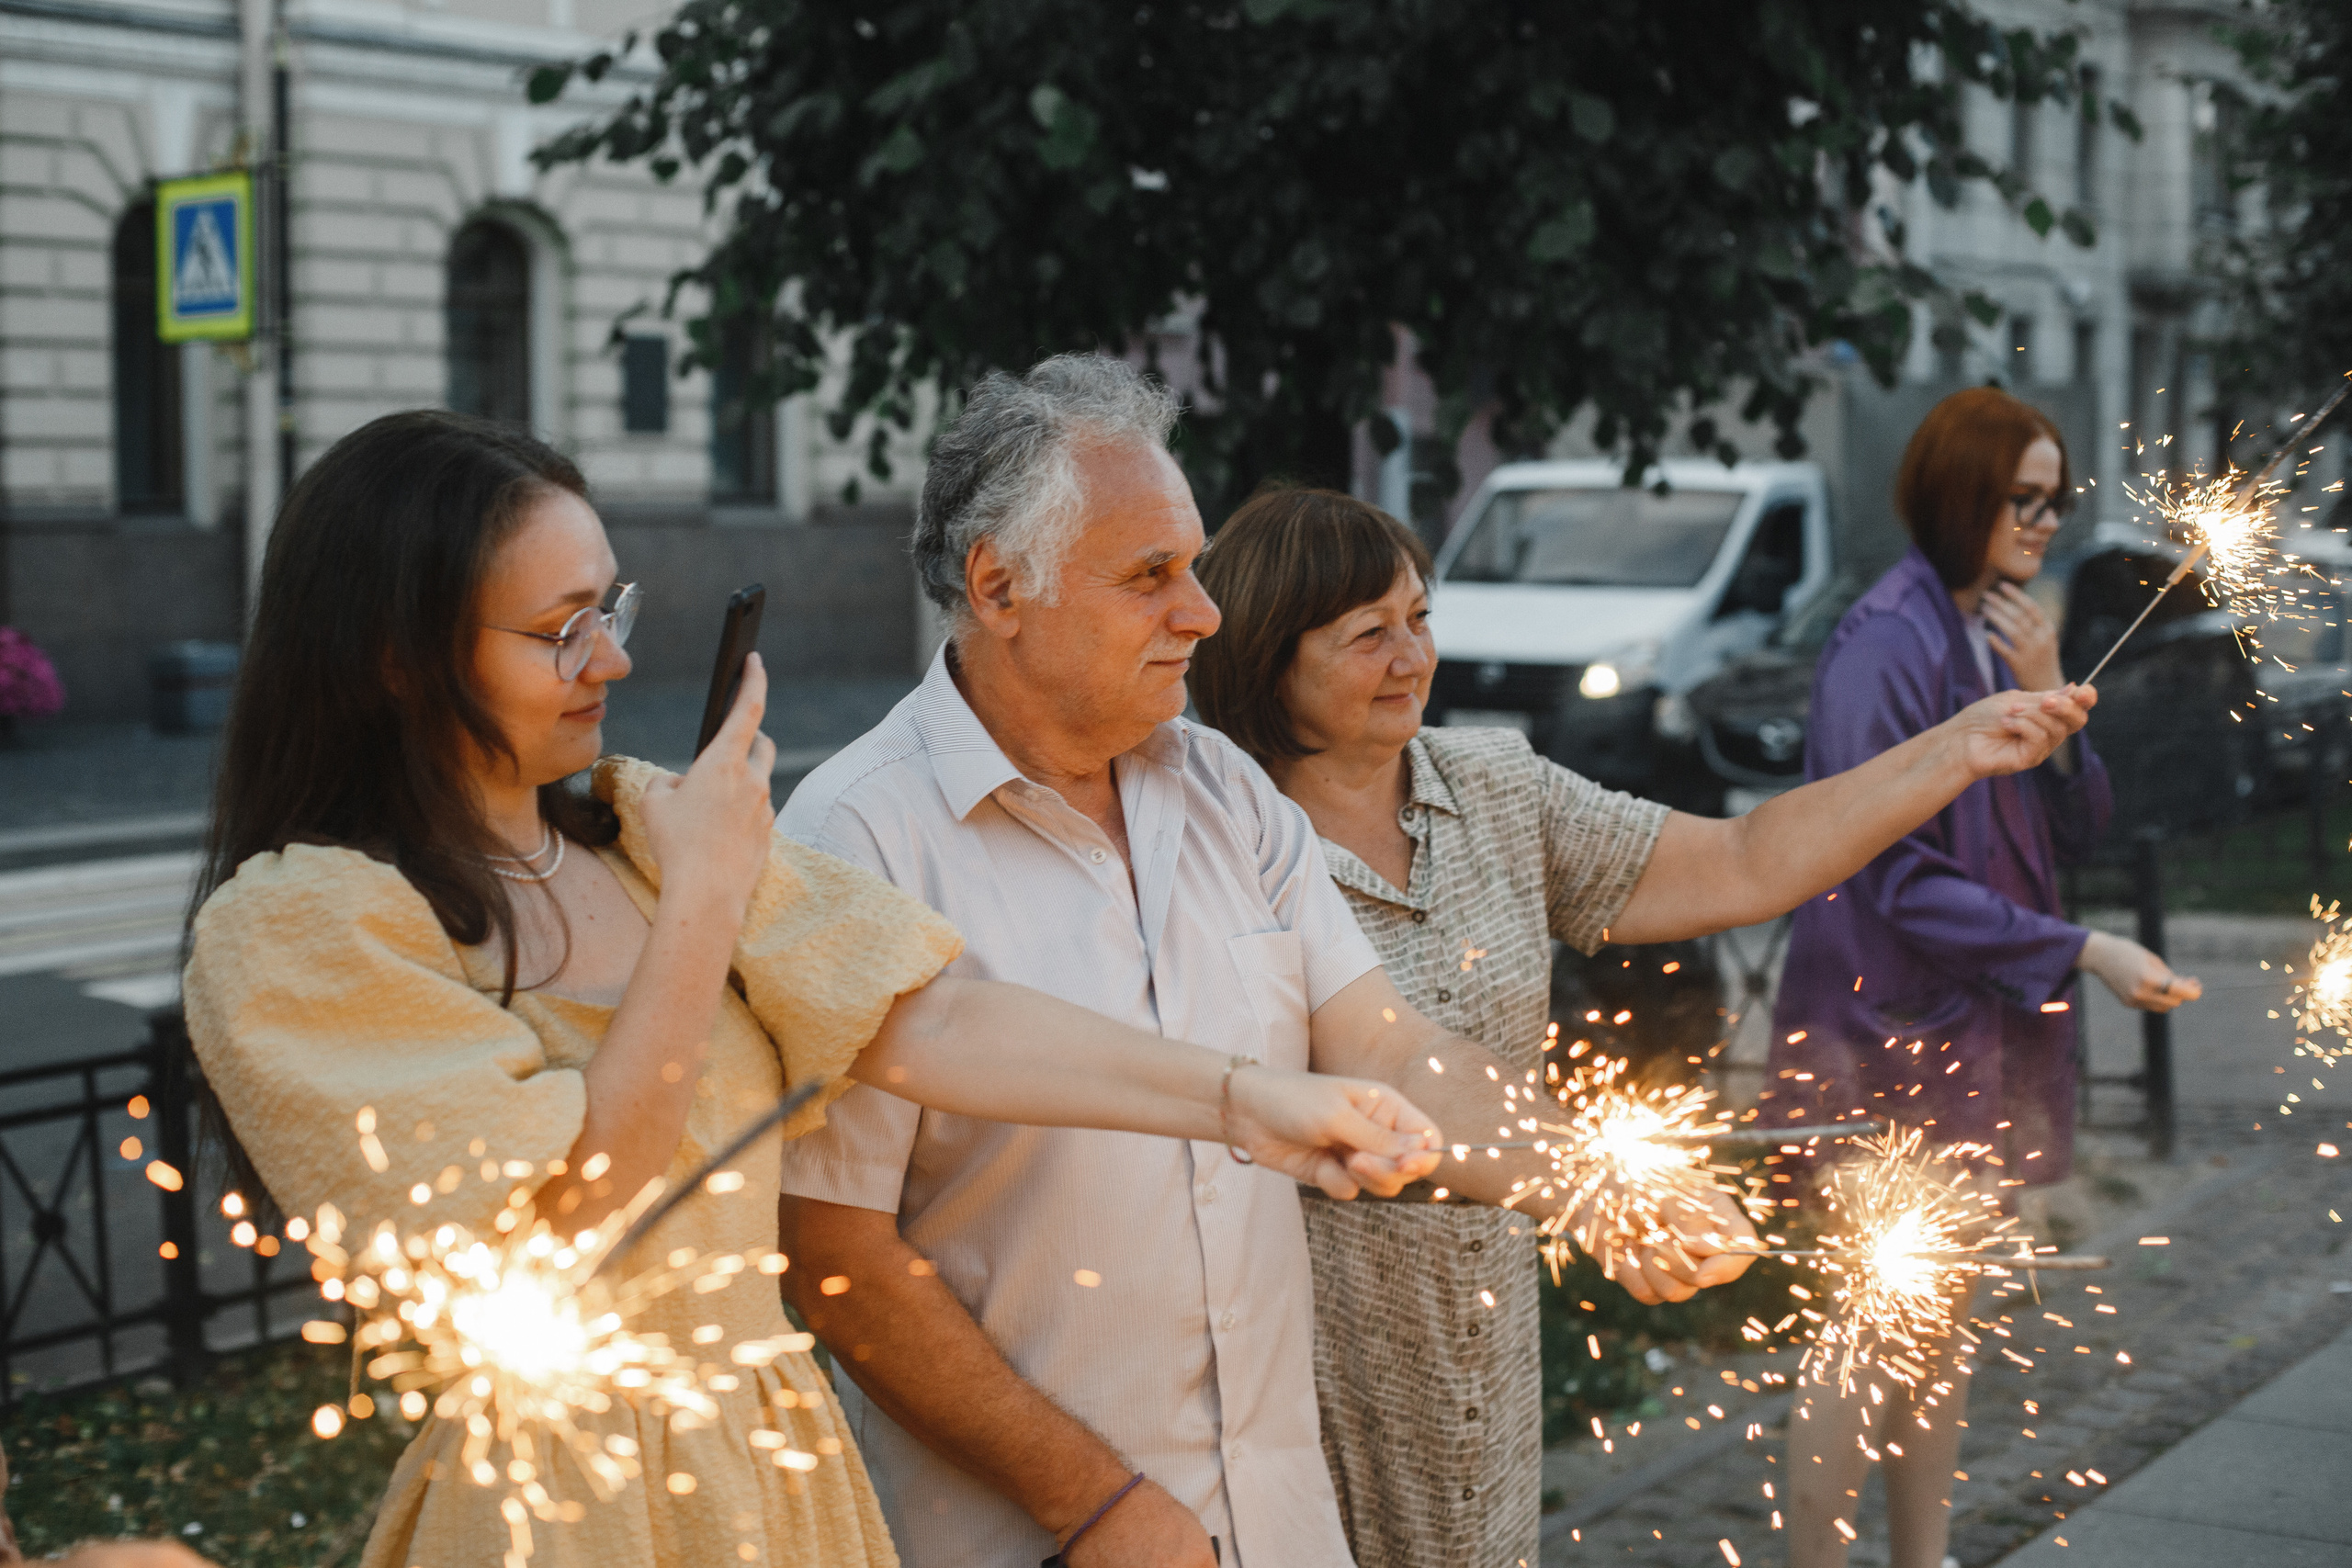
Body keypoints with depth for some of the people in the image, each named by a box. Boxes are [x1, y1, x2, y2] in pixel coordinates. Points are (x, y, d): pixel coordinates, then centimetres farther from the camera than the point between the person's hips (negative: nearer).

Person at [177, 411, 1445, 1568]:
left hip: (780, 1465, 6)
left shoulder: (634, 826, 3)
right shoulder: (288, 930, -14)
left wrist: (1242, 1101, -10)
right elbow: (566, 1230, -19)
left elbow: (916, 1022, -3)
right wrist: (702, 901, -19)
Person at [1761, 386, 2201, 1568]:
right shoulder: (1886, 643, -16)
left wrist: (2050, 701, -9)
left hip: (1983, 1023, 8)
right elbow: (1899, 876, -21)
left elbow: (2076, 834, 8)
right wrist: (2086, 953, -21)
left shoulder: (2007, 633, 10)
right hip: (1889, 1025, -8)